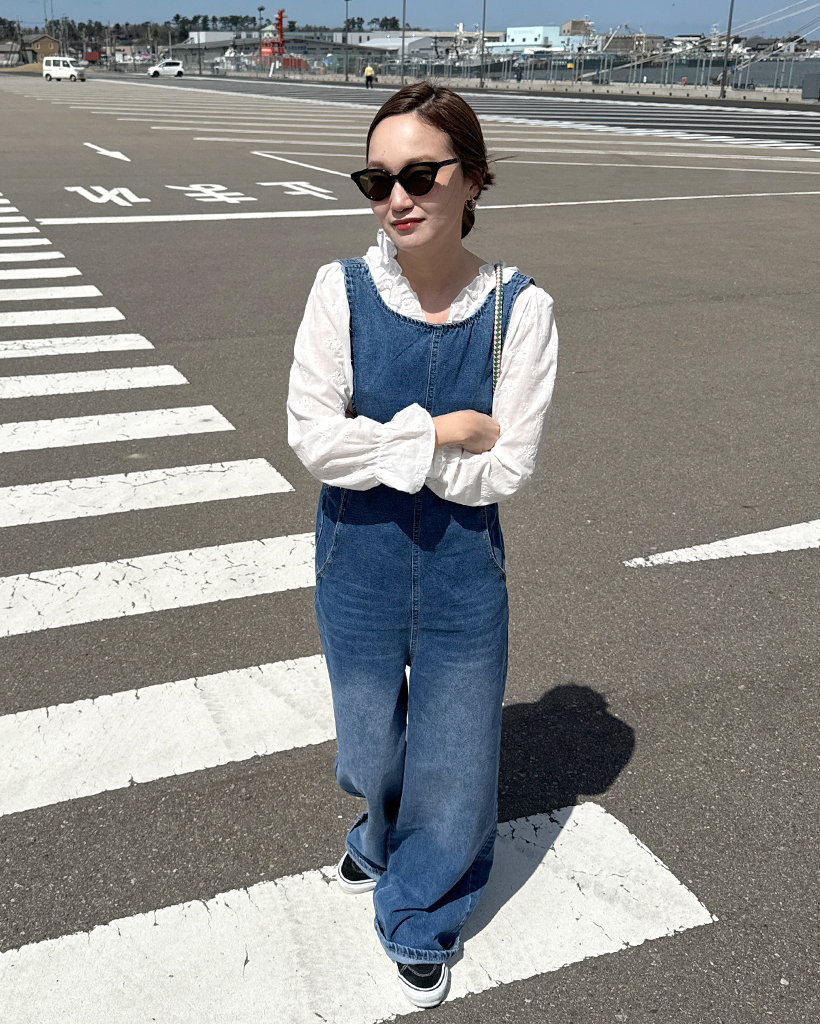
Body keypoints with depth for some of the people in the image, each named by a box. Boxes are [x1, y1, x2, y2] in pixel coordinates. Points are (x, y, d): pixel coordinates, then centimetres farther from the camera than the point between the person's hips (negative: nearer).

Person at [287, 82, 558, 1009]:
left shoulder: (519, 308, -14)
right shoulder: (342, 289, -12)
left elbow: (505, 470, -17)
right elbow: (310, 437, -16)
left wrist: (375, 443, -18)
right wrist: (437, 434, -20)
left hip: (461, 574, -1)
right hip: (357, 564, 1)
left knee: (455, 761, 14)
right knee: (369, 747, 22)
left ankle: (422, 917, 43)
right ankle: (382, 838, 58)